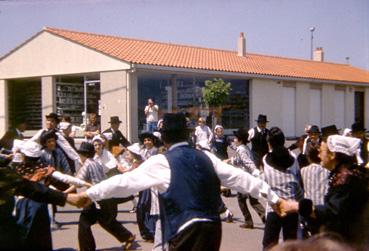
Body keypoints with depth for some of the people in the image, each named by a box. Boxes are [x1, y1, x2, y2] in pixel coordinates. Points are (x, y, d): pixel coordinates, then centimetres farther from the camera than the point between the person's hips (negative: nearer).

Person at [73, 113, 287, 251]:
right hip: (213, 226, 6)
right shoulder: (207, 157, 12)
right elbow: (240, 178, 13)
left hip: (185, 230, -6)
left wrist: (90, 193, 12)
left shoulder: (161, 162, -2)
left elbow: (125, 181, 2)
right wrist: (273, 197, 20)